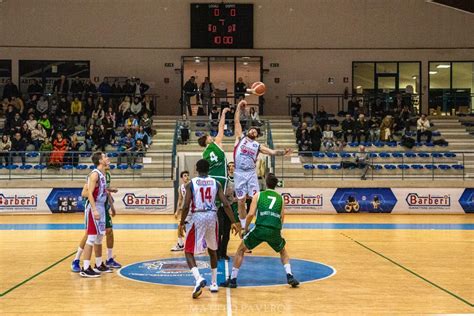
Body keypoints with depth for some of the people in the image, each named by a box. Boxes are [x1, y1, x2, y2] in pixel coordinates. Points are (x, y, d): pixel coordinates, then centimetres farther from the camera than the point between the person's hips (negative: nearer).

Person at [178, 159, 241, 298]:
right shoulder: (216, 183, 5)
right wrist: (234, 222, 4)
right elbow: (226, 205, -1)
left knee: (189, 251, 7)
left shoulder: (191, 184, -2)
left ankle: (199, 279, -18)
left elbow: (186, 206, -9)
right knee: (212, 250, 23)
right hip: (212, 217, 3)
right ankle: (214, 283, 26)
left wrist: (181, 224, 2)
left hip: (197, 217, -3)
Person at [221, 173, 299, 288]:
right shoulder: (280, 198, 19)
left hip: (260, 228, -2)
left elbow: (251, 214, 1)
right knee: (283, 251, 32)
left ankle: (232, 280, 15)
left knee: (240, 250, 18)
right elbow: (282, 218, 14)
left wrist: (246, 229, 15)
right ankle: (290, 276, 14)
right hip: (275, 231, 2)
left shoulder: (258, 195, 12)